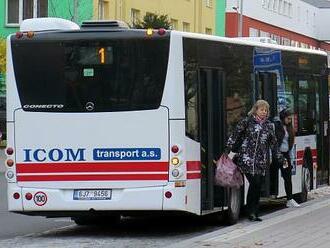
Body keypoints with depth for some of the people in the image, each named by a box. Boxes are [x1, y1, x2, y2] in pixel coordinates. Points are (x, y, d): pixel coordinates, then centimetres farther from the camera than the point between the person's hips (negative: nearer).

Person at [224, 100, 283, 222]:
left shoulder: (269, 125, 14)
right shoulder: (247, 121, 1)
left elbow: (273, 143, 21)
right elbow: (234, 136, 1)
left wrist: (280, 158, 20)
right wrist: (227, 150, -5)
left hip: (261, 161, 5)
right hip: (246, 159, -5)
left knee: (257, 185, 2)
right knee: (255, 183, -13)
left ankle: (253, 212, 10)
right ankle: (251, 212, -3)